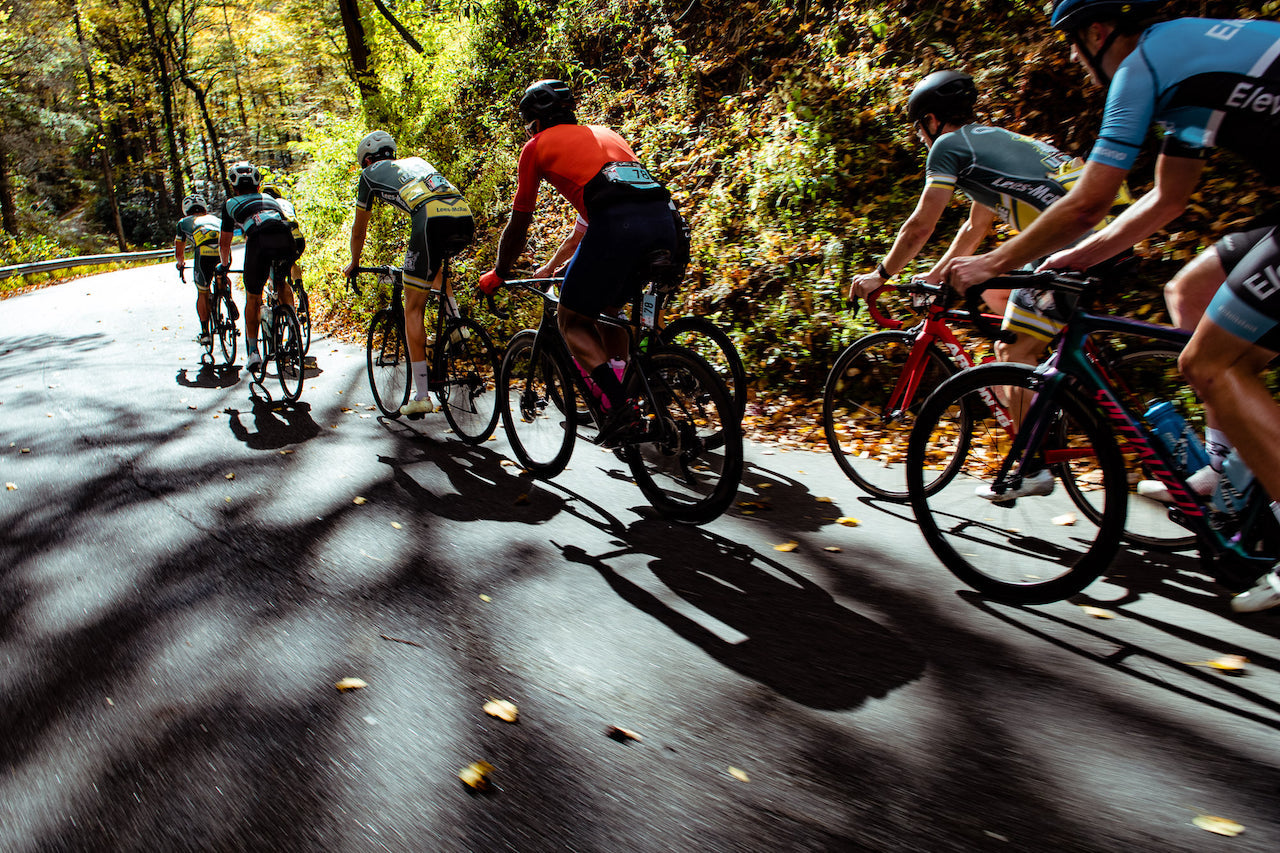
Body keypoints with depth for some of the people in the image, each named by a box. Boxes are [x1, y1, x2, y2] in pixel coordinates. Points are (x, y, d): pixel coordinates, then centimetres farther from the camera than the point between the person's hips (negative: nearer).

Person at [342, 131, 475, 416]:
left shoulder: (371, 173, 25)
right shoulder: (416, 162, 40)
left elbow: (359, 230, 34)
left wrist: (354, 264, 52)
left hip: (432, 220, -5)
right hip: (466, 218, 5)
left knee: (413, 308, 5)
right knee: (434, 264, 38)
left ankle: (421, 396, 3)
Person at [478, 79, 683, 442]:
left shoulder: (538, 145, 20)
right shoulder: (604, 133, 37)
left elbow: (518, 226, 23)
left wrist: (497, 274, 40)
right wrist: (551, 266, 56)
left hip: (618, 227, -6)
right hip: (664, 218, 6)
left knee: (571, 320, 12)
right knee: (608, 310, 27)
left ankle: (621, 405, -5)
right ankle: (624, 395, 22)